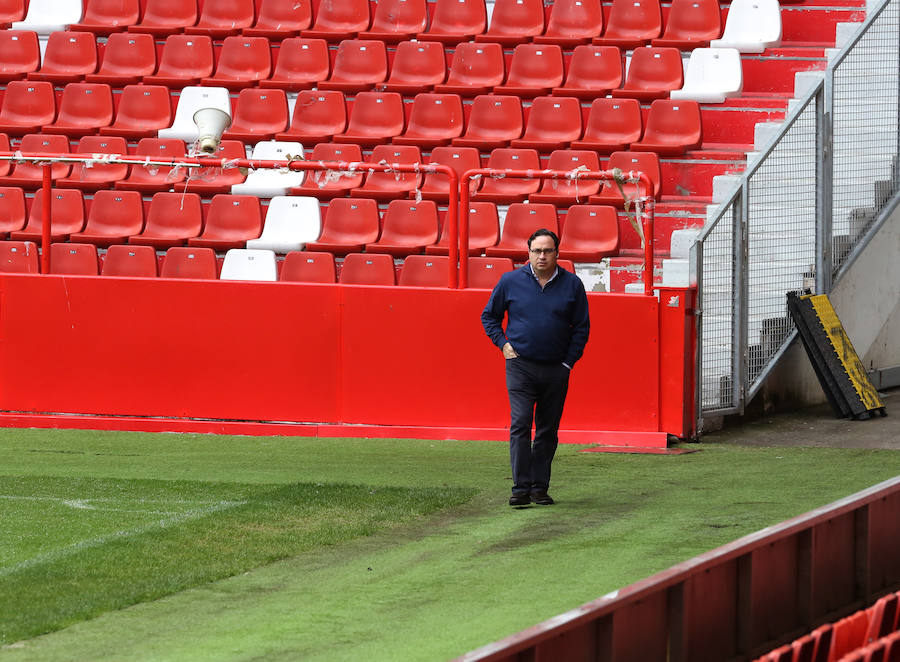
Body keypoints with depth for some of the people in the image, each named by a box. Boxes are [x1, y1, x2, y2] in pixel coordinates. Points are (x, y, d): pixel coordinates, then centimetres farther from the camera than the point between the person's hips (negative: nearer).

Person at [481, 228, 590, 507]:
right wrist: (503, 344, 2)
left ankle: (540, 487, 13)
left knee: (548, 431, 7)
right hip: (521, 366, -2)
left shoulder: (571, 284, 4)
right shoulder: (511, 281, 2)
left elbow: (581, 326, 11)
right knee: (520, 425, -13)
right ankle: (521, 487, -15)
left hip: (556, 369, 2)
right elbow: (489, 316, 15)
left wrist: (568, 361, 3)